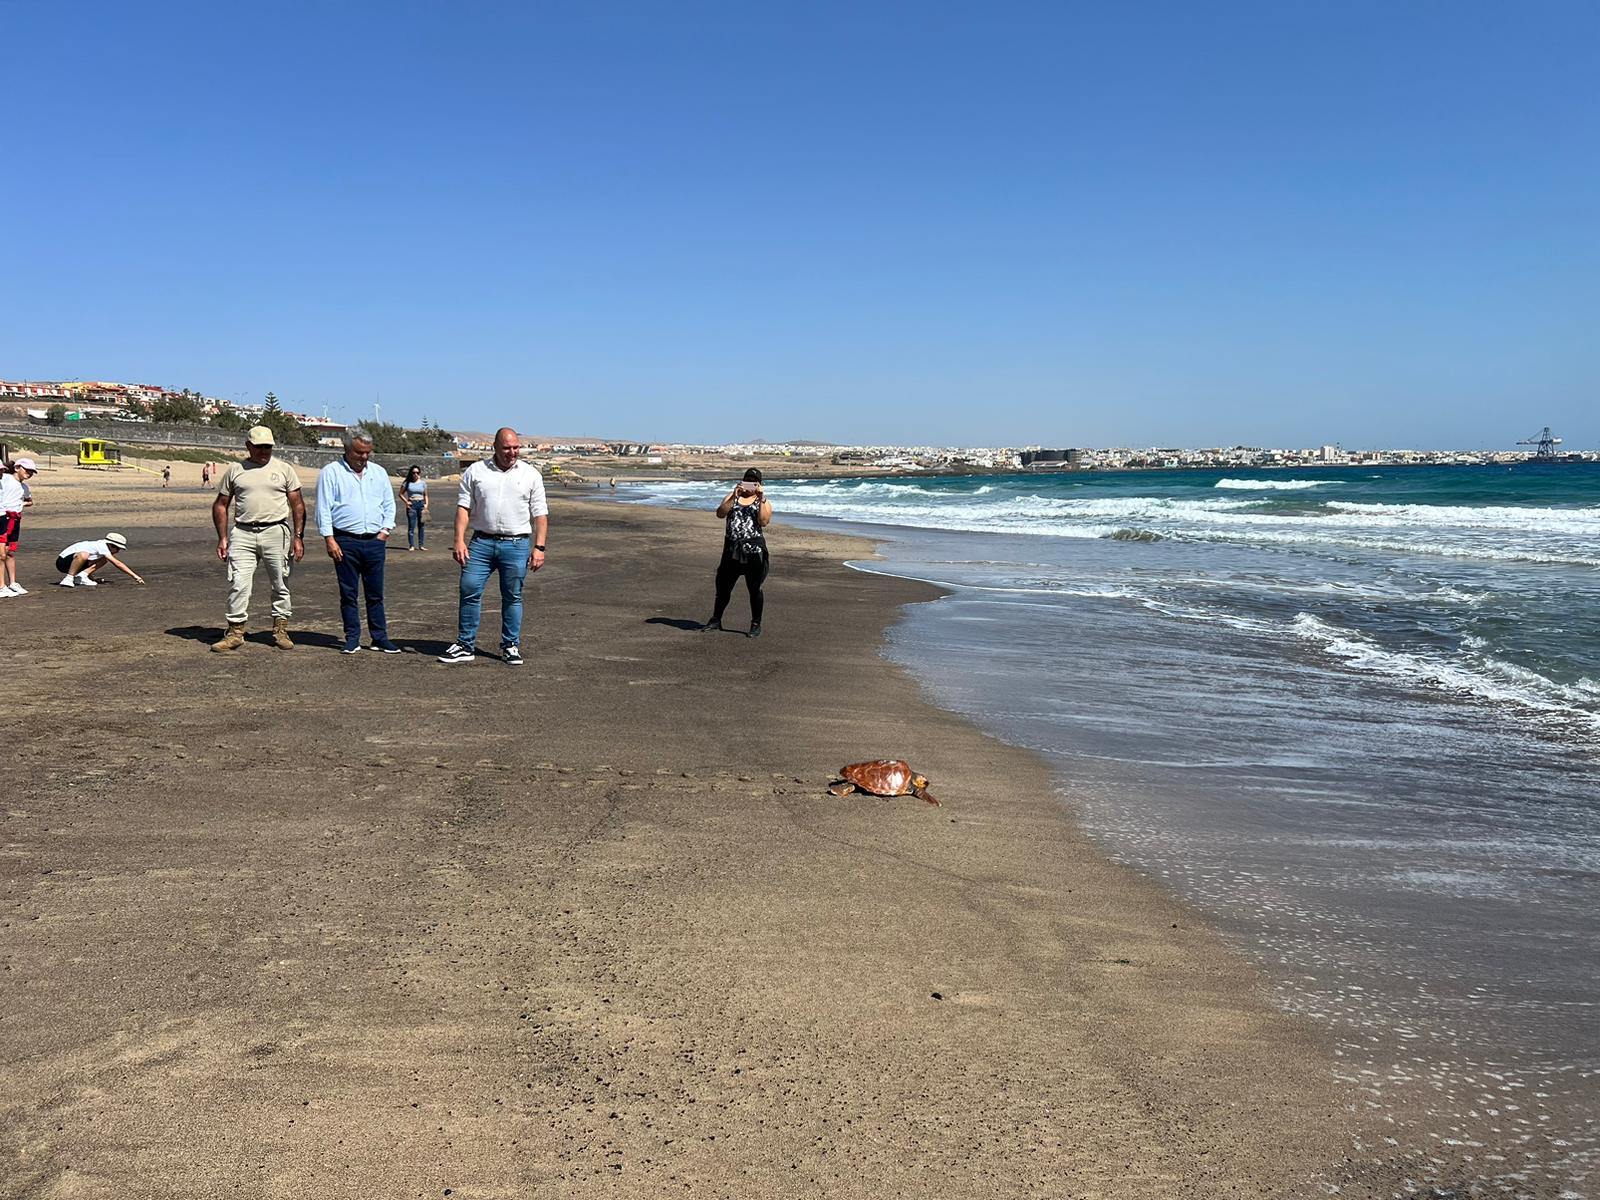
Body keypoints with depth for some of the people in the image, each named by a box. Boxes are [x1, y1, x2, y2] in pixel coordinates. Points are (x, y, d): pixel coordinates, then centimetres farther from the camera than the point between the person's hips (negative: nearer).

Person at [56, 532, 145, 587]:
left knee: (104, 559, 4)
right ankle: (68, 578, -24)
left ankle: (81, 576, -7)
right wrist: (134, 576, -22)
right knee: (83, 555, -39)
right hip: (63, 561, -9)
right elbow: (118, 564, -23)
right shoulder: (101, 546, -20)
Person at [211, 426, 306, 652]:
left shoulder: (284, 469, 8)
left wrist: (298, 536, -2)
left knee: (281, 584, 5)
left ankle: (280, 630, 16)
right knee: (238, 584, -5)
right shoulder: (234, 470, 9)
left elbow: (297, 505, 7)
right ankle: (235, 632, 2)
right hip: (242, 533, 0)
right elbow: (220, 505, 13)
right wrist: (222, 538, 4)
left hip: (276, 532, 0)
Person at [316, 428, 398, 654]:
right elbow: (323, 508, -3)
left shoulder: (379, 473, 12)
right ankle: (352, 639, 10)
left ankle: (380, 638, 11)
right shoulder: (331, 473, 0)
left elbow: (389, 505, 17)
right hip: (346, 541, -3)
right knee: (348, 593, 3)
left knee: (375, 593, 6)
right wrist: (329, 539, -10)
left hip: (375, 541, 3)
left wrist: (384, 531, 4)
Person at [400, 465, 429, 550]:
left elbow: (425, 495, 14)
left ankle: (421, 545, 9)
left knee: (422, 525, 3)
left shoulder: (423, 483, 9)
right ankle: (411, 545, 0)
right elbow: (401, 494, 9)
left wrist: (426, 504, 0)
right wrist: (406, 501, -5)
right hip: (411, 505, -2)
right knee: (411, 525, -4)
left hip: (421, 504, 2)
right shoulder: (407, 483, 3)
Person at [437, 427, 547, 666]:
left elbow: (540, 514, 4)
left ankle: (511, 646, 16)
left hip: (516, 545, 0)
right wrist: (459, 541, -6)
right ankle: (465, 645, 9)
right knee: (469, 591, -1)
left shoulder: (531, 474, 5)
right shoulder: (475, 471, 6)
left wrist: (539, 547, -4)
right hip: (481, 542, 1)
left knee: (512, 597, 6)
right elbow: (463, 507, 4)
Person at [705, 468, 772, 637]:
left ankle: (756, 624, 12)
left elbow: (763, 522, -12)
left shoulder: (764, 502, 7)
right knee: (723, 585, 10)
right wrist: (734, 497, -15)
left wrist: (761, 499, -15)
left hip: (753, 550, -3)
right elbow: (720, 513, -6)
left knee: (754, 589, 1)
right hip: (732, 549, 3)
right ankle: (716, 620, 24)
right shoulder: (732, 497, 12)